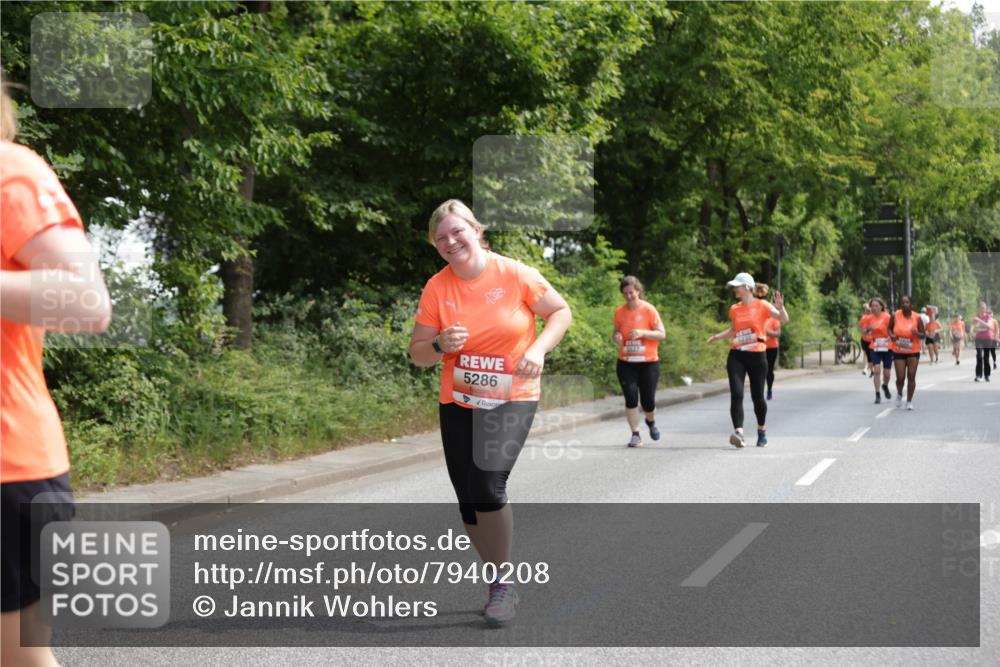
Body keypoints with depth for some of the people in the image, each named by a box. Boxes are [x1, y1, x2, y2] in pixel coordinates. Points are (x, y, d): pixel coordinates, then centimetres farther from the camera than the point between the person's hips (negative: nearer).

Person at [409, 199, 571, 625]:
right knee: (469, 503, 6)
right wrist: (441, 345, -22)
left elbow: (561, 311, 1)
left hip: (512, 399, -4)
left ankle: (503, 585, -5)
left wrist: (538, 349, -16)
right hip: (457, 402, 4)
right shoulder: (436, 288, -4)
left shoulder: (515, 274, -11)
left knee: (488, 485, -23)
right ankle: (501, 581, 27)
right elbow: (417, 353, 0)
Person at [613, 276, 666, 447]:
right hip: (626, 363, 2)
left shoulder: (649, 309, -6)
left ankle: (651, 422, 33)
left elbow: (662, 334, -7)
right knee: (631, 398, -8)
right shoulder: (619, 312, 4)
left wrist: (642, 333, -22)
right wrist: (616, 337, -8)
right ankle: (635, 435, 2)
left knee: (648, 401, 0)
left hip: (648, 362, -2)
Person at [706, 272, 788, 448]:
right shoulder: (734, 309, 9)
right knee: (736, 394, -14)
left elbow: (784, 320, -7)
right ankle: (739, 433, -22)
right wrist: (716, 337, 13)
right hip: (736, 356, 3)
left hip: (757, 356, -3)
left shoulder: (762, 306, -4)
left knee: (757, 396, 6)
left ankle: (762, 431, 29)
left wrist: (780, 307, -25)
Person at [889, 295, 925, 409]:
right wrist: (891, 335, -11)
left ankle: (909, 401, 14)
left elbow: (923, 335, -1)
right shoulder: (895, 316, -5)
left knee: (911, 377, -1)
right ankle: (899, 394, 30)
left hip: (913, 352, 0)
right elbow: (889, 328, 10)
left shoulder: (917, 317, -6)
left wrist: (917, 333, -23)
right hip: (898, 351, 0)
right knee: (900, 377, -2)